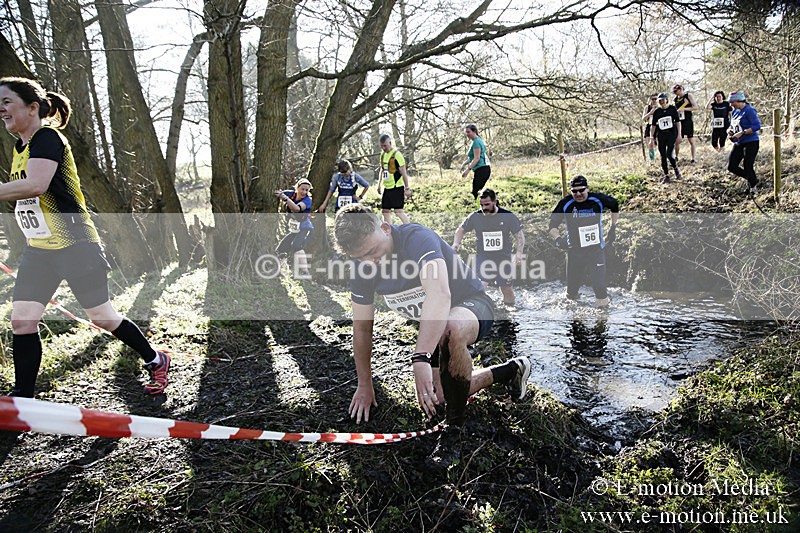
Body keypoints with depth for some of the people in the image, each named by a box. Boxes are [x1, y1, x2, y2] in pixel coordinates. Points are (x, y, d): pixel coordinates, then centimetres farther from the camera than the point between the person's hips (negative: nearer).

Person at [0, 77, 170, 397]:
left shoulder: (47, 137, -14)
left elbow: (36, 185, -31)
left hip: (76, 247, -8)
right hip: (38, 251, 8)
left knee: (101, 316, 1)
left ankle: (155, 361, 22)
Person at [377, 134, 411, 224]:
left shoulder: (396, 154, -13)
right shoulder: (383, 154, 12)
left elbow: (403, 173, -13)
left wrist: (407, 188, -15)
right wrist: (379, 184, 21)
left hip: (397, 187, -8)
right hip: (387, 187, 8)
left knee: (398, 211, -13)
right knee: (385, 210, 10)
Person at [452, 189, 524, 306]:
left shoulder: (508, 216, -6)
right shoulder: (475, 216, -4)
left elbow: (520, 234, 0)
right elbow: (461, 229, 8)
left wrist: (519, 252, -14)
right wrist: (456, 243, -9)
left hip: (504, 259, 0)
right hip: (483, 259, 0)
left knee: (506, 289, 8)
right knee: (481, 286, -21)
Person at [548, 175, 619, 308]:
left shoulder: (598, 199, -5)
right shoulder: (565, 204, -7)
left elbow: (615, 205, 15)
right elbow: (553, 224, -2)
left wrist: (613, 227, 14)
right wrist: (557, 238, -21)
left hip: (597, 249, 0)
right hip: (574, 251, 0)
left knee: (599, 284, -8)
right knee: (572, 287, 6)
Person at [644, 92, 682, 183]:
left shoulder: (672, 109, 0)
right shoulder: (656, 111, 5)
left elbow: (678, 121, 3)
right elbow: (654, 125, 8)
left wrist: (679, 134, -3)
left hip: (672, 134, -3)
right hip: (661, 136, 3)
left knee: (669, 154, -14)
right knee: (663, 156, 1)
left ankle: (676, 169, 14)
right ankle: (666, 176, 11)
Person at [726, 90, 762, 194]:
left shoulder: (749, 110, -14)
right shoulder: (735, 112, 11)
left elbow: (757, 126, -20)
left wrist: (742, 133, -25)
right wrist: (729, 130, -1)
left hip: (751, 143, -8)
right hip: (738, 143, 8)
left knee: (748, 168, -5)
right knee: (732, 167, 2)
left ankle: (753, 185, 21)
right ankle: (751, 179, 25)